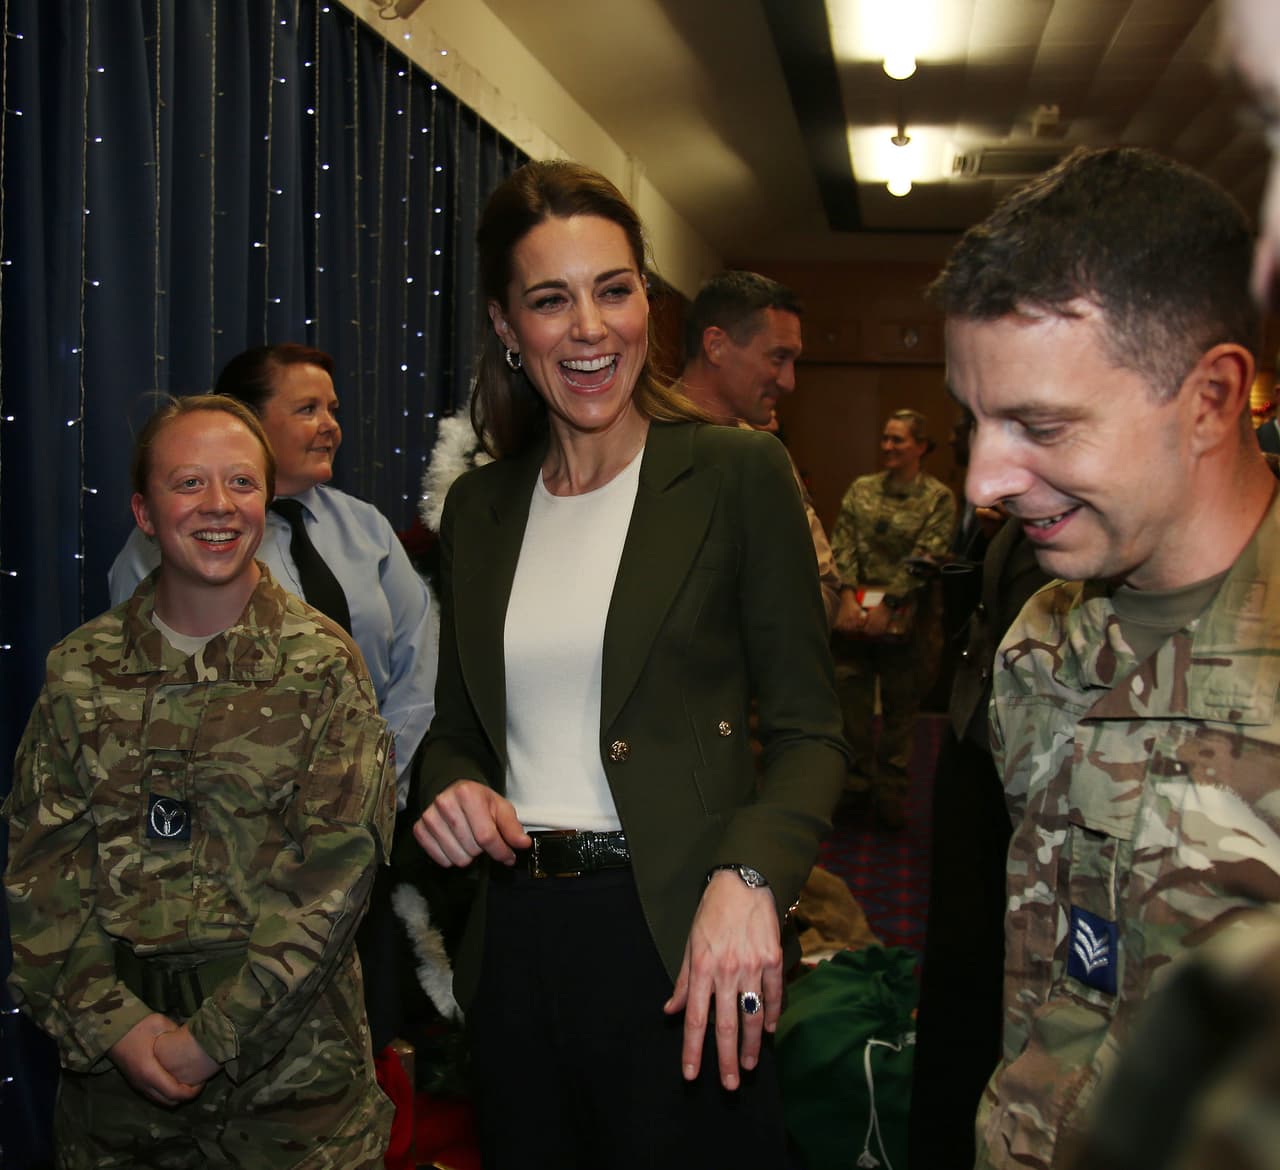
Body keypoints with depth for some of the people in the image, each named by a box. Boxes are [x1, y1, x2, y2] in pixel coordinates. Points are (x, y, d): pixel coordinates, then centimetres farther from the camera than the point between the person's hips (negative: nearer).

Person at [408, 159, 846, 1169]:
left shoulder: (738, 473, -5)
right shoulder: (478, 506, 9)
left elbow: (808, 732, -7)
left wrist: (746, 876, -23)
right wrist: (450, 785, -5)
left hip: (676, 938, -4)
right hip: (515, 942, 4)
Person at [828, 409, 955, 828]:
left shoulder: (938, 498, -1)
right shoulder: (861, 489, 9)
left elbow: (924, 559, -9)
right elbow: (843, 545, 3)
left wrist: (886, 606, -15)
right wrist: (848, 596, -11)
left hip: (905, 615, -2)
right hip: (857, 608, 2)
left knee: (901, 703, 6)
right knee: (848, 689, -2)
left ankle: (890, 790, 18)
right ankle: (858, 773, 17)